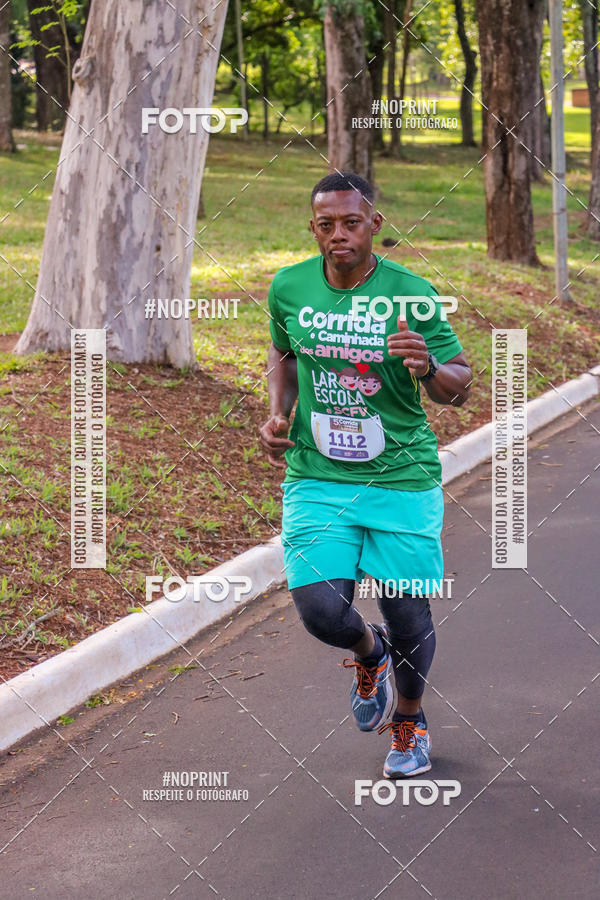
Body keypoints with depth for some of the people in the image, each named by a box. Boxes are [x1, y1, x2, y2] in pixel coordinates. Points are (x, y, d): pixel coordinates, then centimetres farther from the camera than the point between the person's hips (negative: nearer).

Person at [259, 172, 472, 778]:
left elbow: (459, 389, -4)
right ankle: (367, 652, 25)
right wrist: (278, 412, 5)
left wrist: (428, 369, -26)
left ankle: (409, 722, 36)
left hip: (402, 481, -1)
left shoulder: (411, 295, -9)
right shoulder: (289, 288, 0)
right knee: (321, 610, -14)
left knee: (408, 619, 4)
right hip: (317, 479, 2)